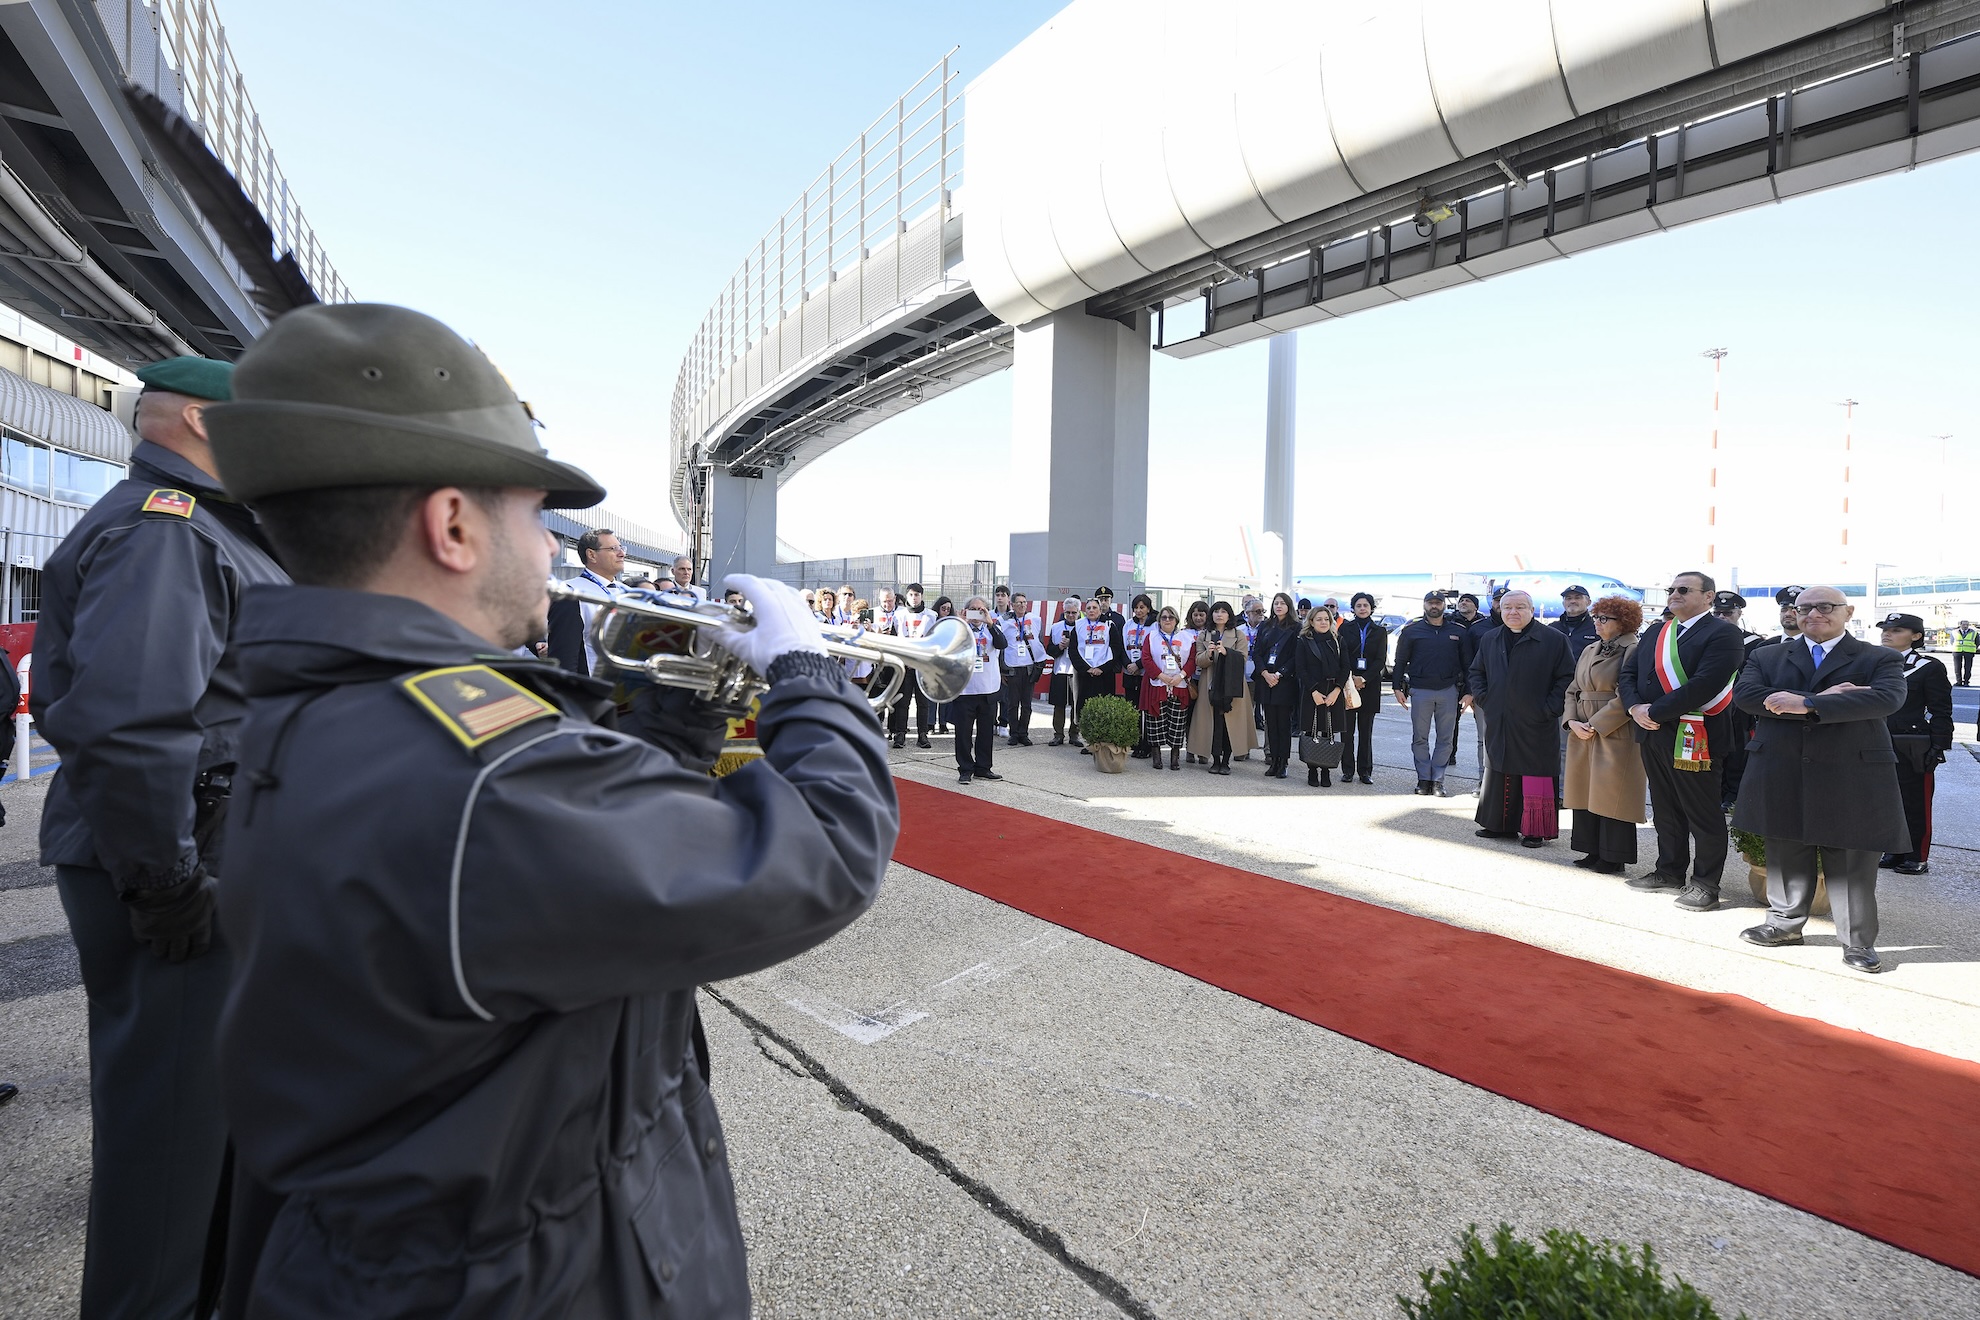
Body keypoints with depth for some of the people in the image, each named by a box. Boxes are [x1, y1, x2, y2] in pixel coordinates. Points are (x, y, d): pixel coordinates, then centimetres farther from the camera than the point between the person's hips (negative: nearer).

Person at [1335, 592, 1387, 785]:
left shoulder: (1380, 631, 9)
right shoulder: (1345, 628, 6)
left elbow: (1381, 660, 2)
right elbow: (1341, 655, 0)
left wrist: (1364, 678, -11)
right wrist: (1350, 678, -12)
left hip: (1369, 685, 1)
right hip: (1347, 683, -1)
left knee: (1366, 731, 3)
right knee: (1347, 731, 0)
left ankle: (1365, 771, 9)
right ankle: (1348, 770, 5)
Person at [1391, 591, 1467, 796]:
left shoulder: (1458, 631, 6)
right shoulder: (1411, 630, 4)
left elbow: (1466, 662, 8)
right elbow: (1400, 661, 6)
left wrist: (1468, 691, 4)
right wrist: (1398, 688, 0)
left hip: (1449, 690, 1)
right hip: (1420, 690, -1)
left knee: (1446, 739, 3)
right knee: (1420, 738, 4)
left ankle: (1437, 780, 11)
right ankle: (1423, 779, 12)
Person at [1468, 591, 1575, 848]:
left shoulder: (1553, 640, -3)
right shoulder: (1490, 639, 11)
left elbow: (1567, 677, -4)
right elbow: (1475, 672, 21)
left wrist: (1549, 709, -10)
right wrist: (1482, 697, 7)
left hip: (1536, 726, -4)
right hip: (1498, 725, 5)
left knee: (1535, 777, 0)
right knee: (1499, 774, 10)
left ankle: (1534, 830, 9)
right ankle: (1500, 824, 20)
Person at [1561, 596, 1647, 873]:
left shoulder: (1633, 652, -8)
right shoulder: (1590, 651, 15)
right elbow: (1573, 691, 16)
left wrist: (1596, 724, -15)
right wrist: (1572, 722, 1)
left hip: (1615, 734, -8)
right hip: (1582, 734, 8)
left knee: (1611, 795, -2)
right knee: (1585, 792, 10)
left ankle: (1613, 857, 8)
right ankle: (1594, 851, 20)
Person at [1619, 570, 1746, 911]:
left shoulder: (1722, 634, -10)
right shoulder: (1656, 632, 13)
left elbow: (1704, 685, -21)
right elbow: (1628, 673, 10)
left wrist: (1655, 711, -19)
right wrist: (1635, 707, -8)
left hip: (1695, 739, -7)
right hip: (1652, 735, 7)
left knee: (1703, 814, 4)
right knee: (1665, 809, 17)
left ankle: (1705, 883, 16)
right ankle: (1670, 871, 30)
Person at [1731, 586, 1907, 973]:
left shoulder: (1881, 659, 4)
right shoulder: (1767, 657, 9)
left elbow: (1887, 698, -16)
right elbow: (1745, 693, -9)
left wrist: (1806, 703, -24)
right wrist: (1824, 697, -18)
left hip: (1852, 778, -2)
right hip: (1782, 778, 2)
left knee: (1851, 865, 4)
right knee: (1785, 857, 12)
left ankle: (1858, 942, 17)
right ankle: (1785, 923, 28)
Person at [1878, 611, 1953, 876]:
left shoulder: (1930, 668, -5)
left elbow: (1941, 713, -6)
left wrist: (1937, 748, -12)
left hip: (1912, 750, -5)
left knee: (1915, 803, 3)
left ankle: (1917, 857, 13)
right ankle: (1894, 851, 21)